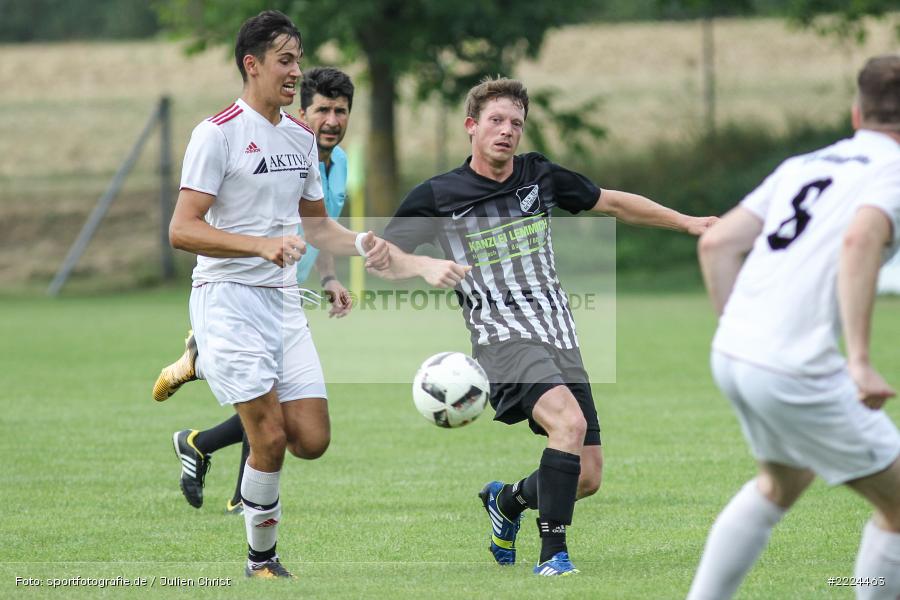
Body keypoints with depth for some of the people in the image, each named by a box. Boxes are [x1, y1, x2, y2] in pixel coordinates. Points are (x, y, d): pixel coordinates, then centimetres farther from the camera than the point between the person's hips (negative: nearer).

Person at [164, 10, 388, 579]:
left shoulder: (301, 135, 13)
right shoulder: (219, 133, -10)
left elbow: (316, 223, 24)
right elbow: (182, 229, -17)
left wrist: (360, 243, 4)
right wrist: (263, 245, -27)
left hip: (284, 301, 7)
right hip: (229, 300, -7)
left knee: (312, 440, -3)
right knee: (271, 439, -12)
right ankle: (262, 559, 7)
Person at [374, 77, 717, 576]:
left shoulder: (539, 176, 11)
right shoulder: (437, 196, 0)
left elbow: (611, 203, 23)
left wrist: (687, 222, 20)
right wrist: (425, 267, -19)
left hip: (560, 338, 5)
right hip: (502, 337, -5)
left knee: (587, 476, 0)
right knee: (569, 420, -33)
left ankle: (508, 499, 31)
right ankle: (552, 553, -26)